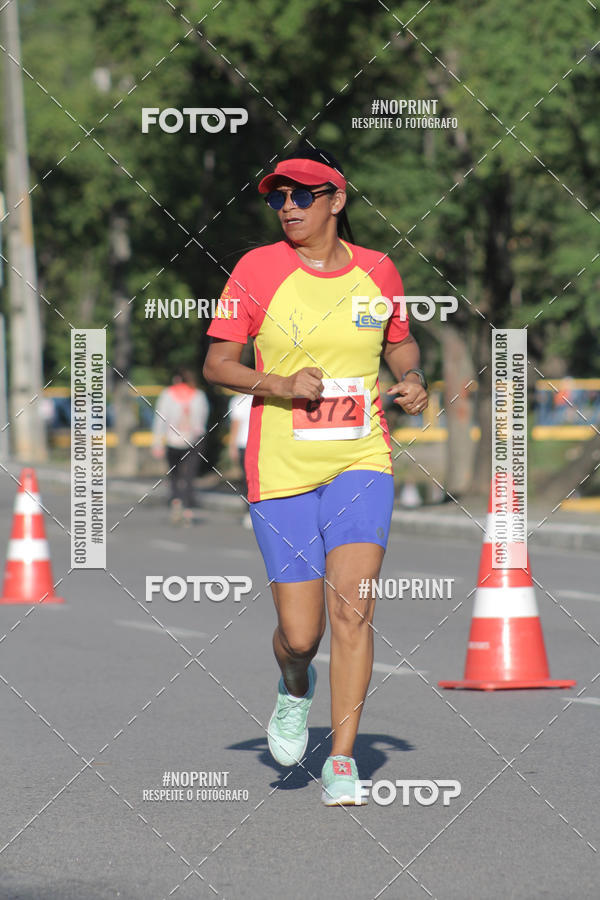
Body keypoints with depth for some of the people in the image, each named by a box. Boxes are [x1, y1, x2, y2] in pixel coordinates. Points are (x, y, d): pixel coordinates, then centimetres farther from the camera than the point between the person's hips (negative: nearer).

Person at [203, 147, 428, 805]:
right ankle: (295, 689, 35)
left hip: (361, 461, 1)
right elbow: (216, 363, 0)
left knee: (351, 609, -14)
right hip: (281, 471, -1)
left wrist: (411, 379, -1)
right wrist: (280, 385, -17)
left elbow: (400, 343, 21)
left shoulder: (378, 271, 4)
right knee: (300, 635, -2)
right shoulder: (257, 269, -3)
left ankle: (342, 758, -5)